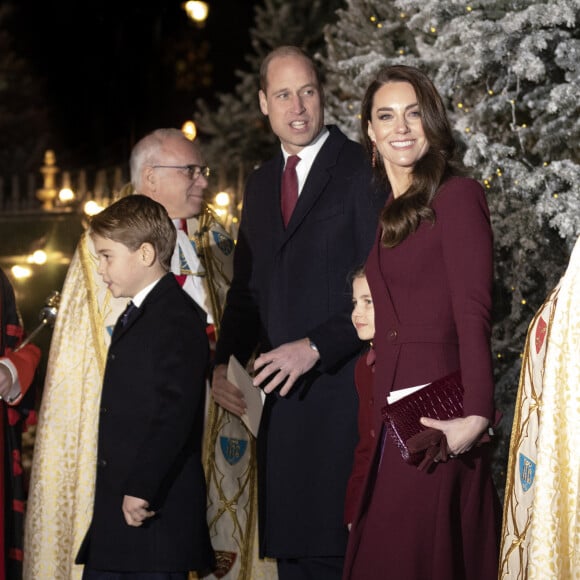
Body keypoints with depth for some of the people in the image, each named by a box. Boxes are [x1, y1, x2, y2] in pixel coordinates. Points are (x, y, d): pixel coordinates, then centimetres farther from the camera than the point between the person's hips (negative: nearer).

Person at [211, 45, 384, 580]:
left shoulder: (362, 169, -5)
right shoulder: (261, 183, 17)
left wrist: (316, 347, -16)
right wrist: (225, 362, 7)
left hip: (344, 389, -7)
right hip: (285, 394, 7)